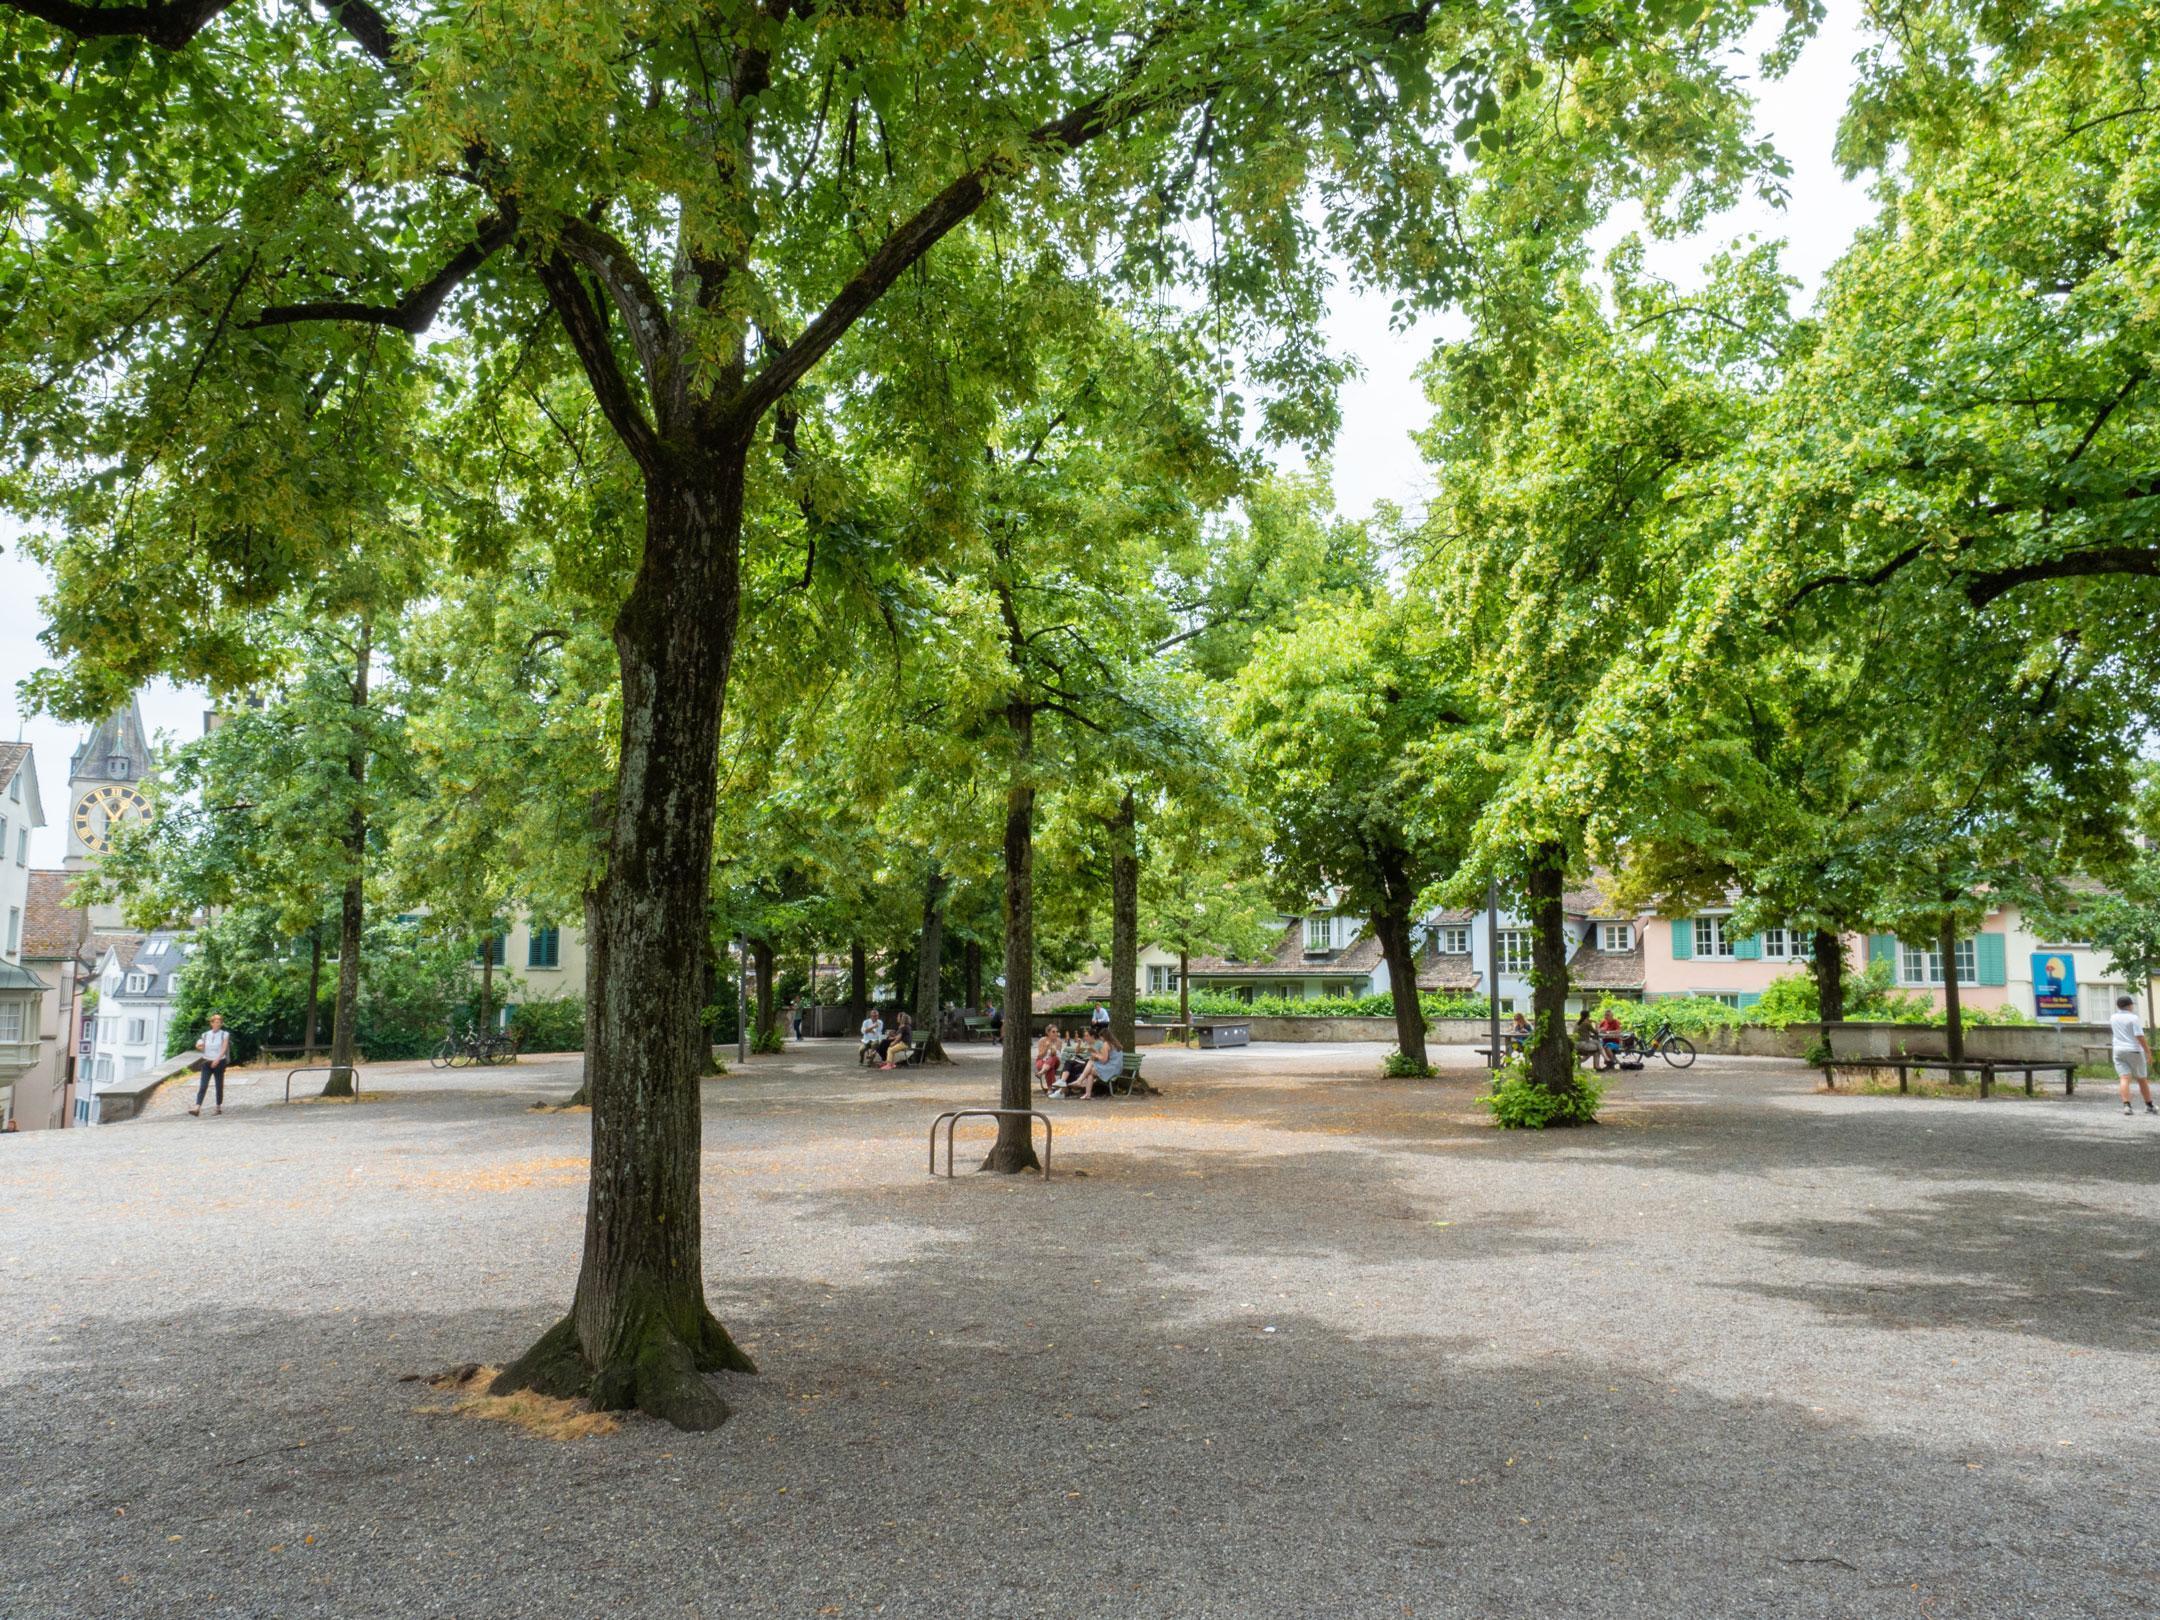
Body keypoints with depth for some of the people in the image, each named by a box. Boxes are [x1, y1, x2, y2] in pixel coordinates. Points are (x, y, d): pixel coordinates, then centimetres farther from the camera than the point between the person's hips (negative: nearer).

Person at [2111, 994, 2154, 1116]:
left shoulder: (2113, 1018, 9)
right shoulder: (2134, 1018, -9)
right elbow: (2140, 1037, -14)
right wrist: (2148, 1052, -12)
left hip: (2119, 1051, 3)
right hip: (2134, 1051, -3)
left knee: (2125, 1079, -8)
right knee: (2142, 1080, 12)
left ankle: (2126, 1105, -24)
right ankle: (2149, 1106, 22)